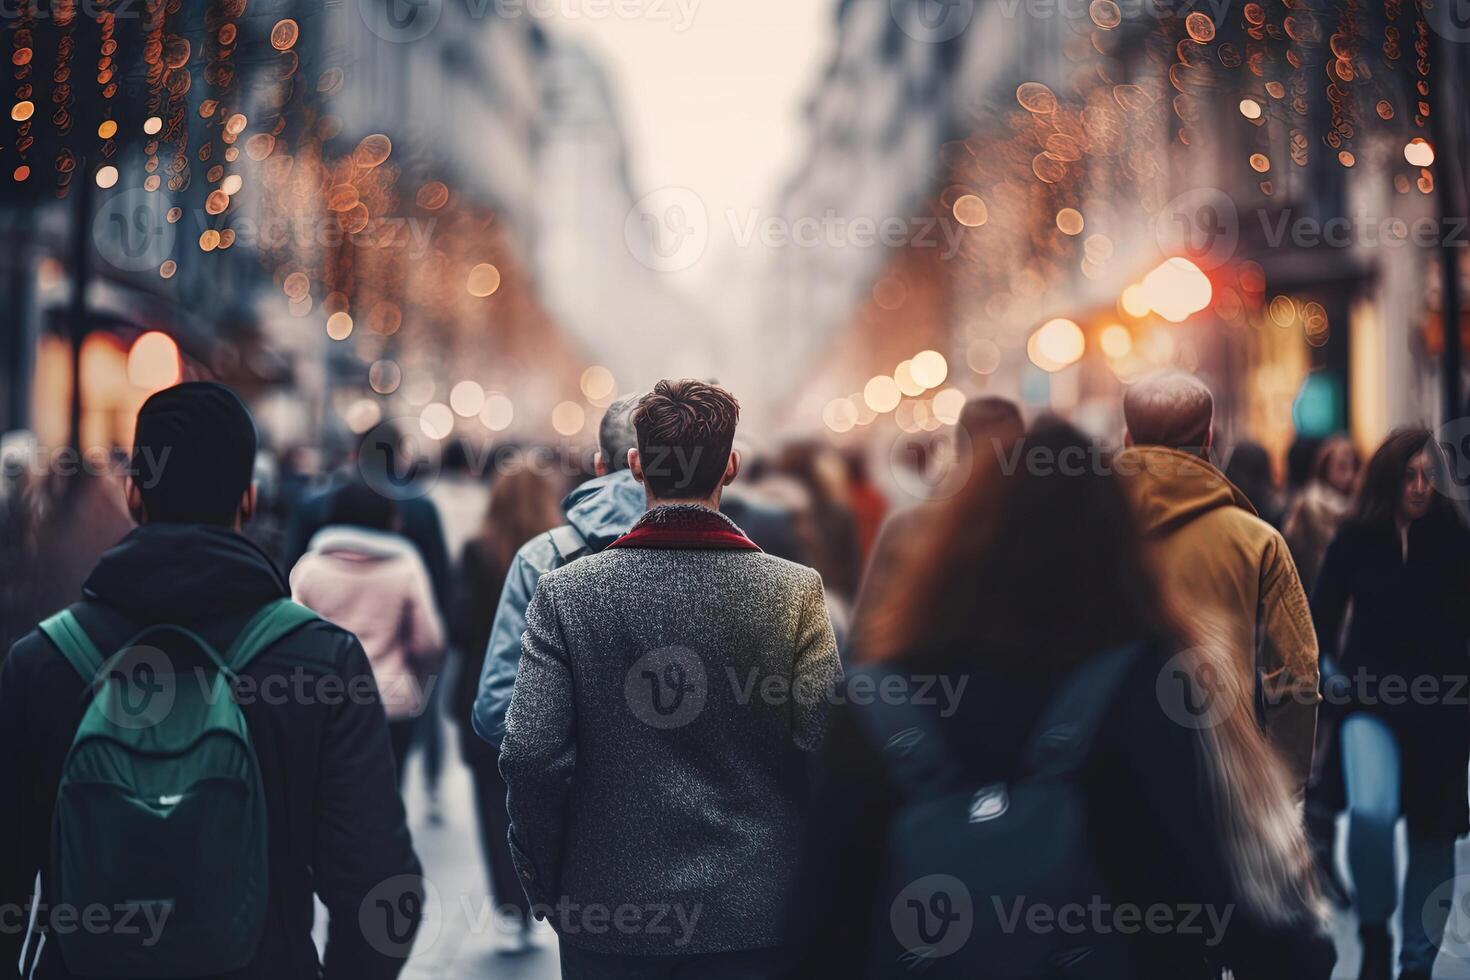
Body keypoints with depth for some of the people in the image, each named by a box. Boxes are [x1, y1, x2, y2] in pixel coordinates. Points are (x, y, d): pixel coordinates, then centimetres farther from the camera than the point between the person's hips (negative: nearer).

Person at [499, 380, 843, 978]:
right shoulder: (796, 591, -8)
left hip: (607, 909, 0)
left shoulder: (565, 593, -8)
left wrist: (545, 885, 4)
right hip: (755, 913, 0)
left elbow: (529, 755, -11)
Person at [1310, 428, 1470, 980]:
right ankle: (1375, 933, -2)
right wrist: (1332, 673, -5)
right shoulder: (1356, 539, -1)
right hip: (1371, 702, -1)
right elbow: (1322, 616, 6)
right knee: (1370, 810, -24)